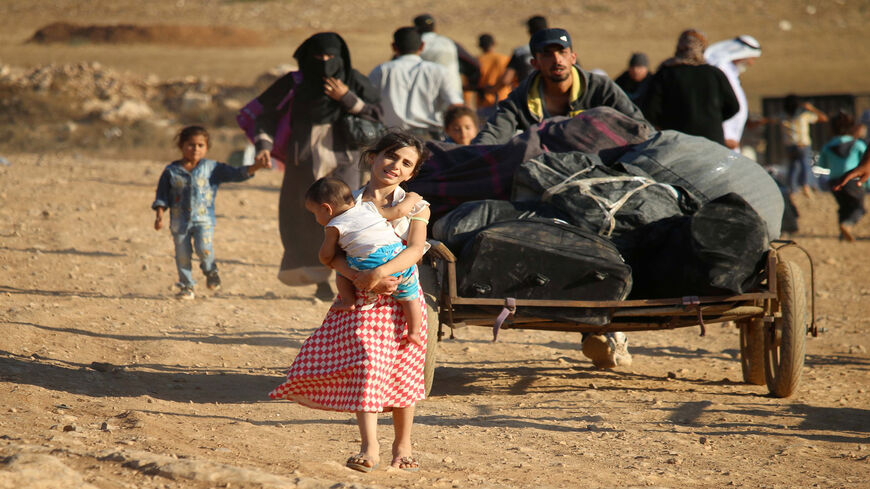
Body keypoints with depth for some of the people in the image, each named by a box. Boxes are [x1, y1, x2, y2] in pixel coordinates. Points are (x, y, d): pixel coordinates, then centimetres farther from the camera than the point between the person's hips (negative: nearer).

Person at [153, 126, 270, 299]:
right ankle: (186, 287, 18)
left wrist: (256, 167, -9)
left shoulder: (212, 168, 4)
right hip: (179, 221, 1)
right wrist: (159, 215, -2)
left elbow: (236, 174, 3)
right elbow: (162, 196, 8)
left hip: (204, 219, -1)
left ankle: (210, 271, 12)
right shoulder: (171, 171, 4)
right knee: (182, 255, 2)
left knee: (204, 248, -19)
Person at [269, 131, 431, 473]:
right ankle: (369, 448, -16)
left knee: (402, 373, 5)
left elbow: (416, 249, -12)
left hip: (402, 299, 0)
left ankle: (402, 445, 21)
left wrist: (383, 271, -28)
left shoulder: (414, 206, 4)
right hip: (360, 300, 0)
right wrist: (355, 276, -24)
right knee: (364, 364, -14)